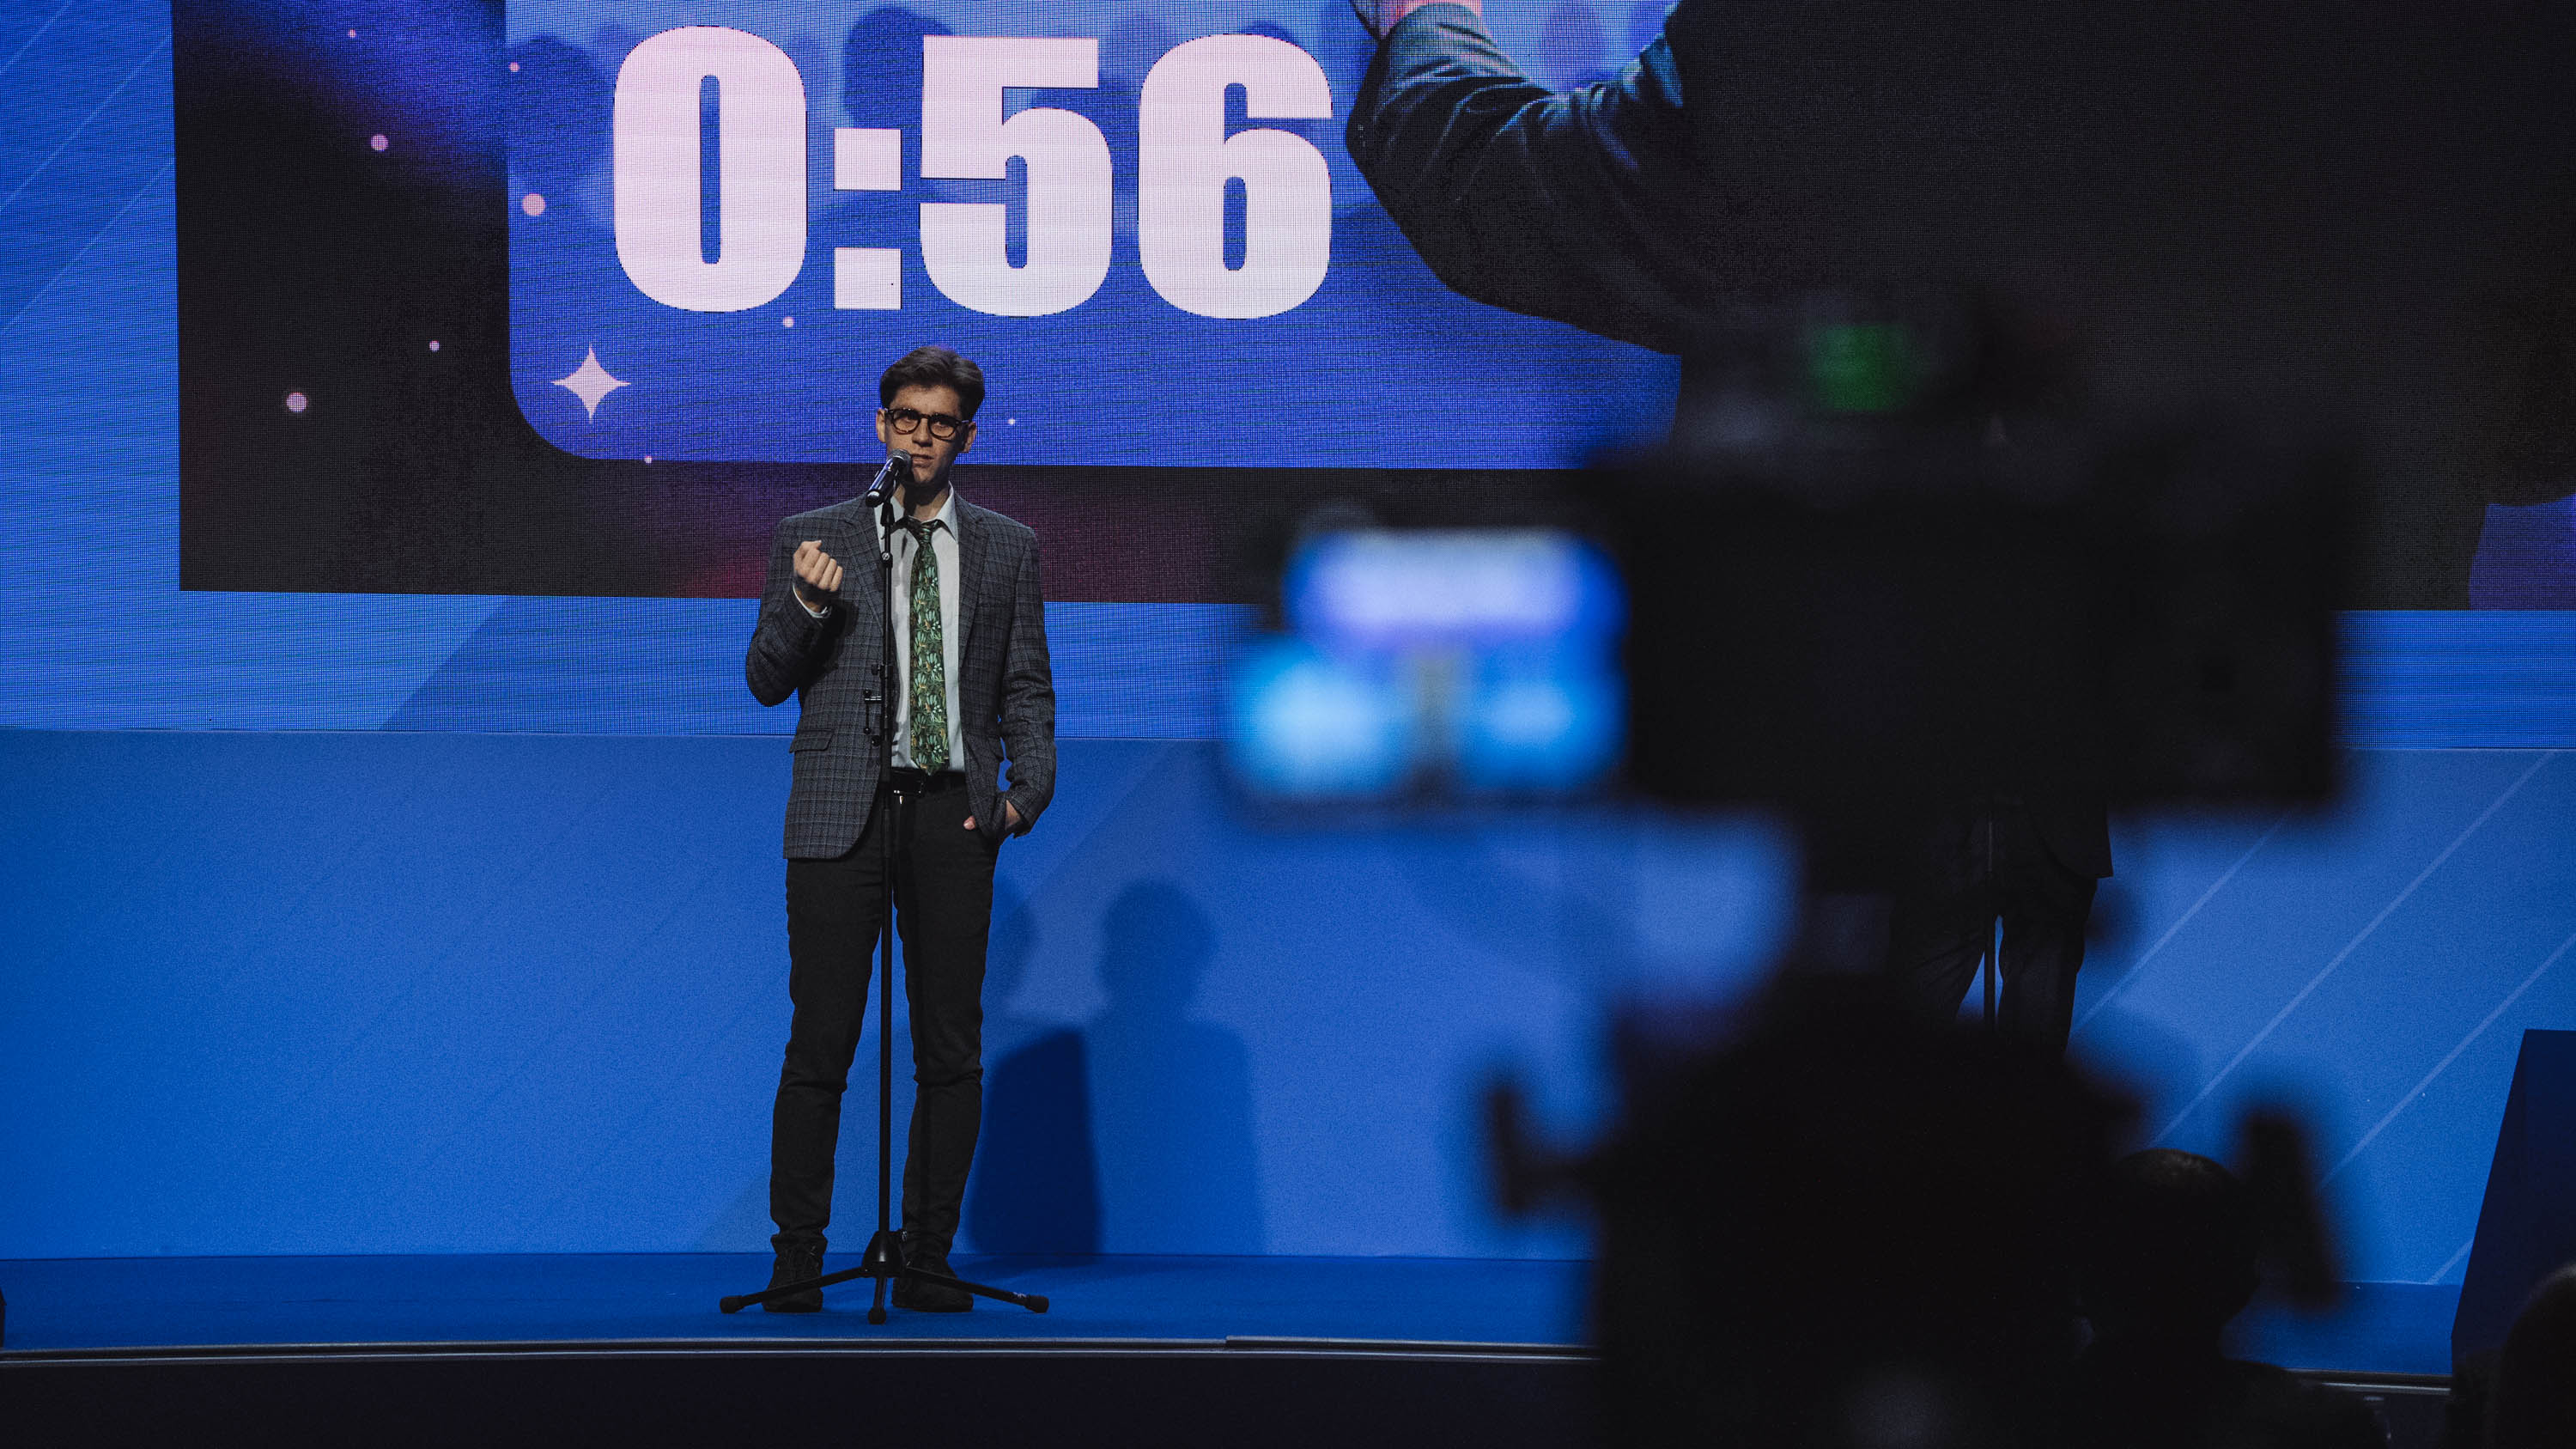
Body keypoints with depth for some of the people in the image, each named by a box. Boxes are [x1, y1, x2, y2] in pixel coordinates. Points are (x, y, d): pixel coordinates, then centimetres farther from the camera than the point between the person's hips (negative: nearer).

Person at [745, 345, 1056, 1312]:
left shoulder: (1006, 549, 13)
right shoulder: (811, 540, 8)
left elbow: (1027, 687, 13)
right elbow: (766, 681, 7)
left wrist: (1029, 787, -2)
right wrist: (806, 605, -11)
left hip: (953, 814, 2)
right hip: (841, 814, -2)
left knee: (952, 1051, 1)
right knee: (821, 1043, -4)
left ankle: (928, 1260, 8)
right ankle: (798, 1259, 3)